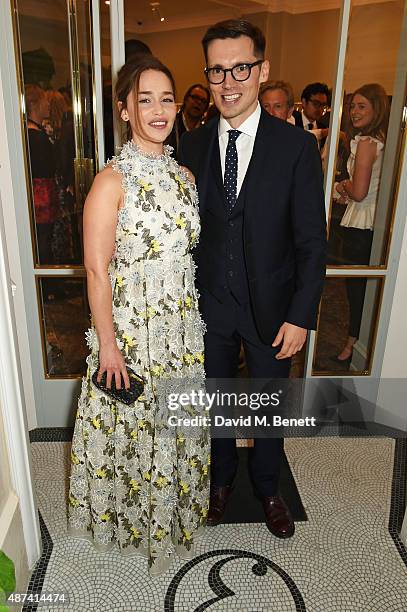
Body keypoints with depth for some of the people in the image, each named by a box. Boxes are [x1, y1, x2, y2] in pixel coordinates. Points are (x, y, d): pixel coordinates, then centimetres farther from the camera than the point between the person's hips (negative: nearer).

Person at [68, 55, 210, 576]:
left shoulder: (184, 176, 5)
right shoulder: (111, 181, -14)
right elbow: (96, 270, -15)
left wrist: (195, 319, 10)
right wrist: (107, 343, -14)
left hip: (182, 326, 6)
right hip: (131, 326, -5)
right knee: (135, 426, 13)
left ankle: (172, 510, 48)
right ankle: (134, 515, 43)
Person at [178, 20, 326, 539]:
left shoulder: (297, 146, -10)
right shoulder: (191, 146, -1)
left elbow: (312, 241, -9)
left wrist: (301, 316, -13)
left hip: (270, 307, -2)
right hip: (208, 304, 3)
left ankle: (268, 489, 44)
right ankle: (221, 479, 47)